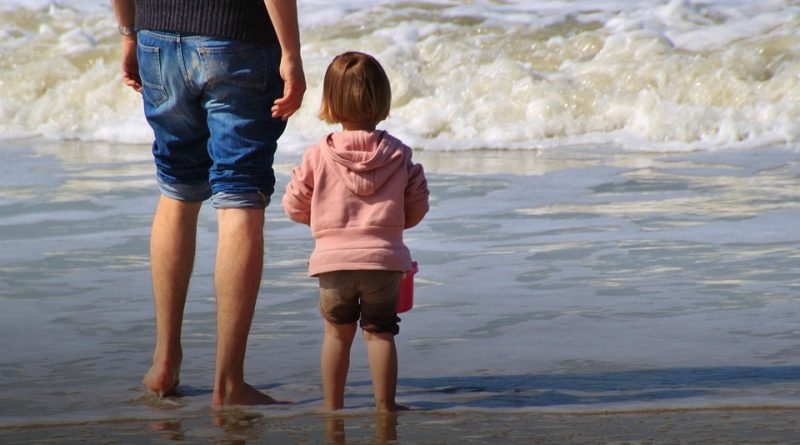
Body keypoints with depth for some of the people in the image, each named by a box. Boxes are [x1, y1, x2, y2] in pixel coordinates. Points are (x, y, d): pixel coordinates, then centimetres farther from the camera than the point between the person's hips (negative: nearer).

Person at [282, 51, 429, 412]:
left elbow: (295, 206, 3)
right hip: (384, 257, 0)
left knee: (337, 332, 12)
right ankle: (384, 406, 6)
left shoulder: (318, 156, -3)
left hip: (333, 259, 0)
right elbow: (416, 208, 7)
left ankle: (332, 406, 16)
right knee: (380, 332, 8)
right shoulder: (398, 155, 1)